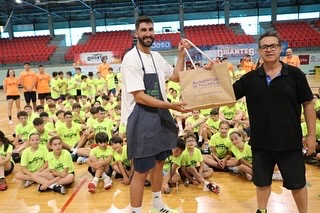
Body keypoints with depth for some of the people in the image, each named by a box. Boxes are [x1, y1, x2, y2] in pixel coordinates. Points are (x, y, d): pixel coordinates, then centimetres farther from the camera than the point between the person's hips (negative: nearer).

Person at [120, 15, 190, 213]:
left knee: (159, 162, 22)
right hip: (141, 119, -8)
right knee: (141, 171, 0)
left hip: (160, 116, 9)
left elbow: (176, 76, 19)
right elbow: (139, 97, -22)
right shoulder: (131, 58, -16)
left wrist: (181, 54, 7)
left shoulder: (156, 57, 8)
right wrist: (170, 105, -27)